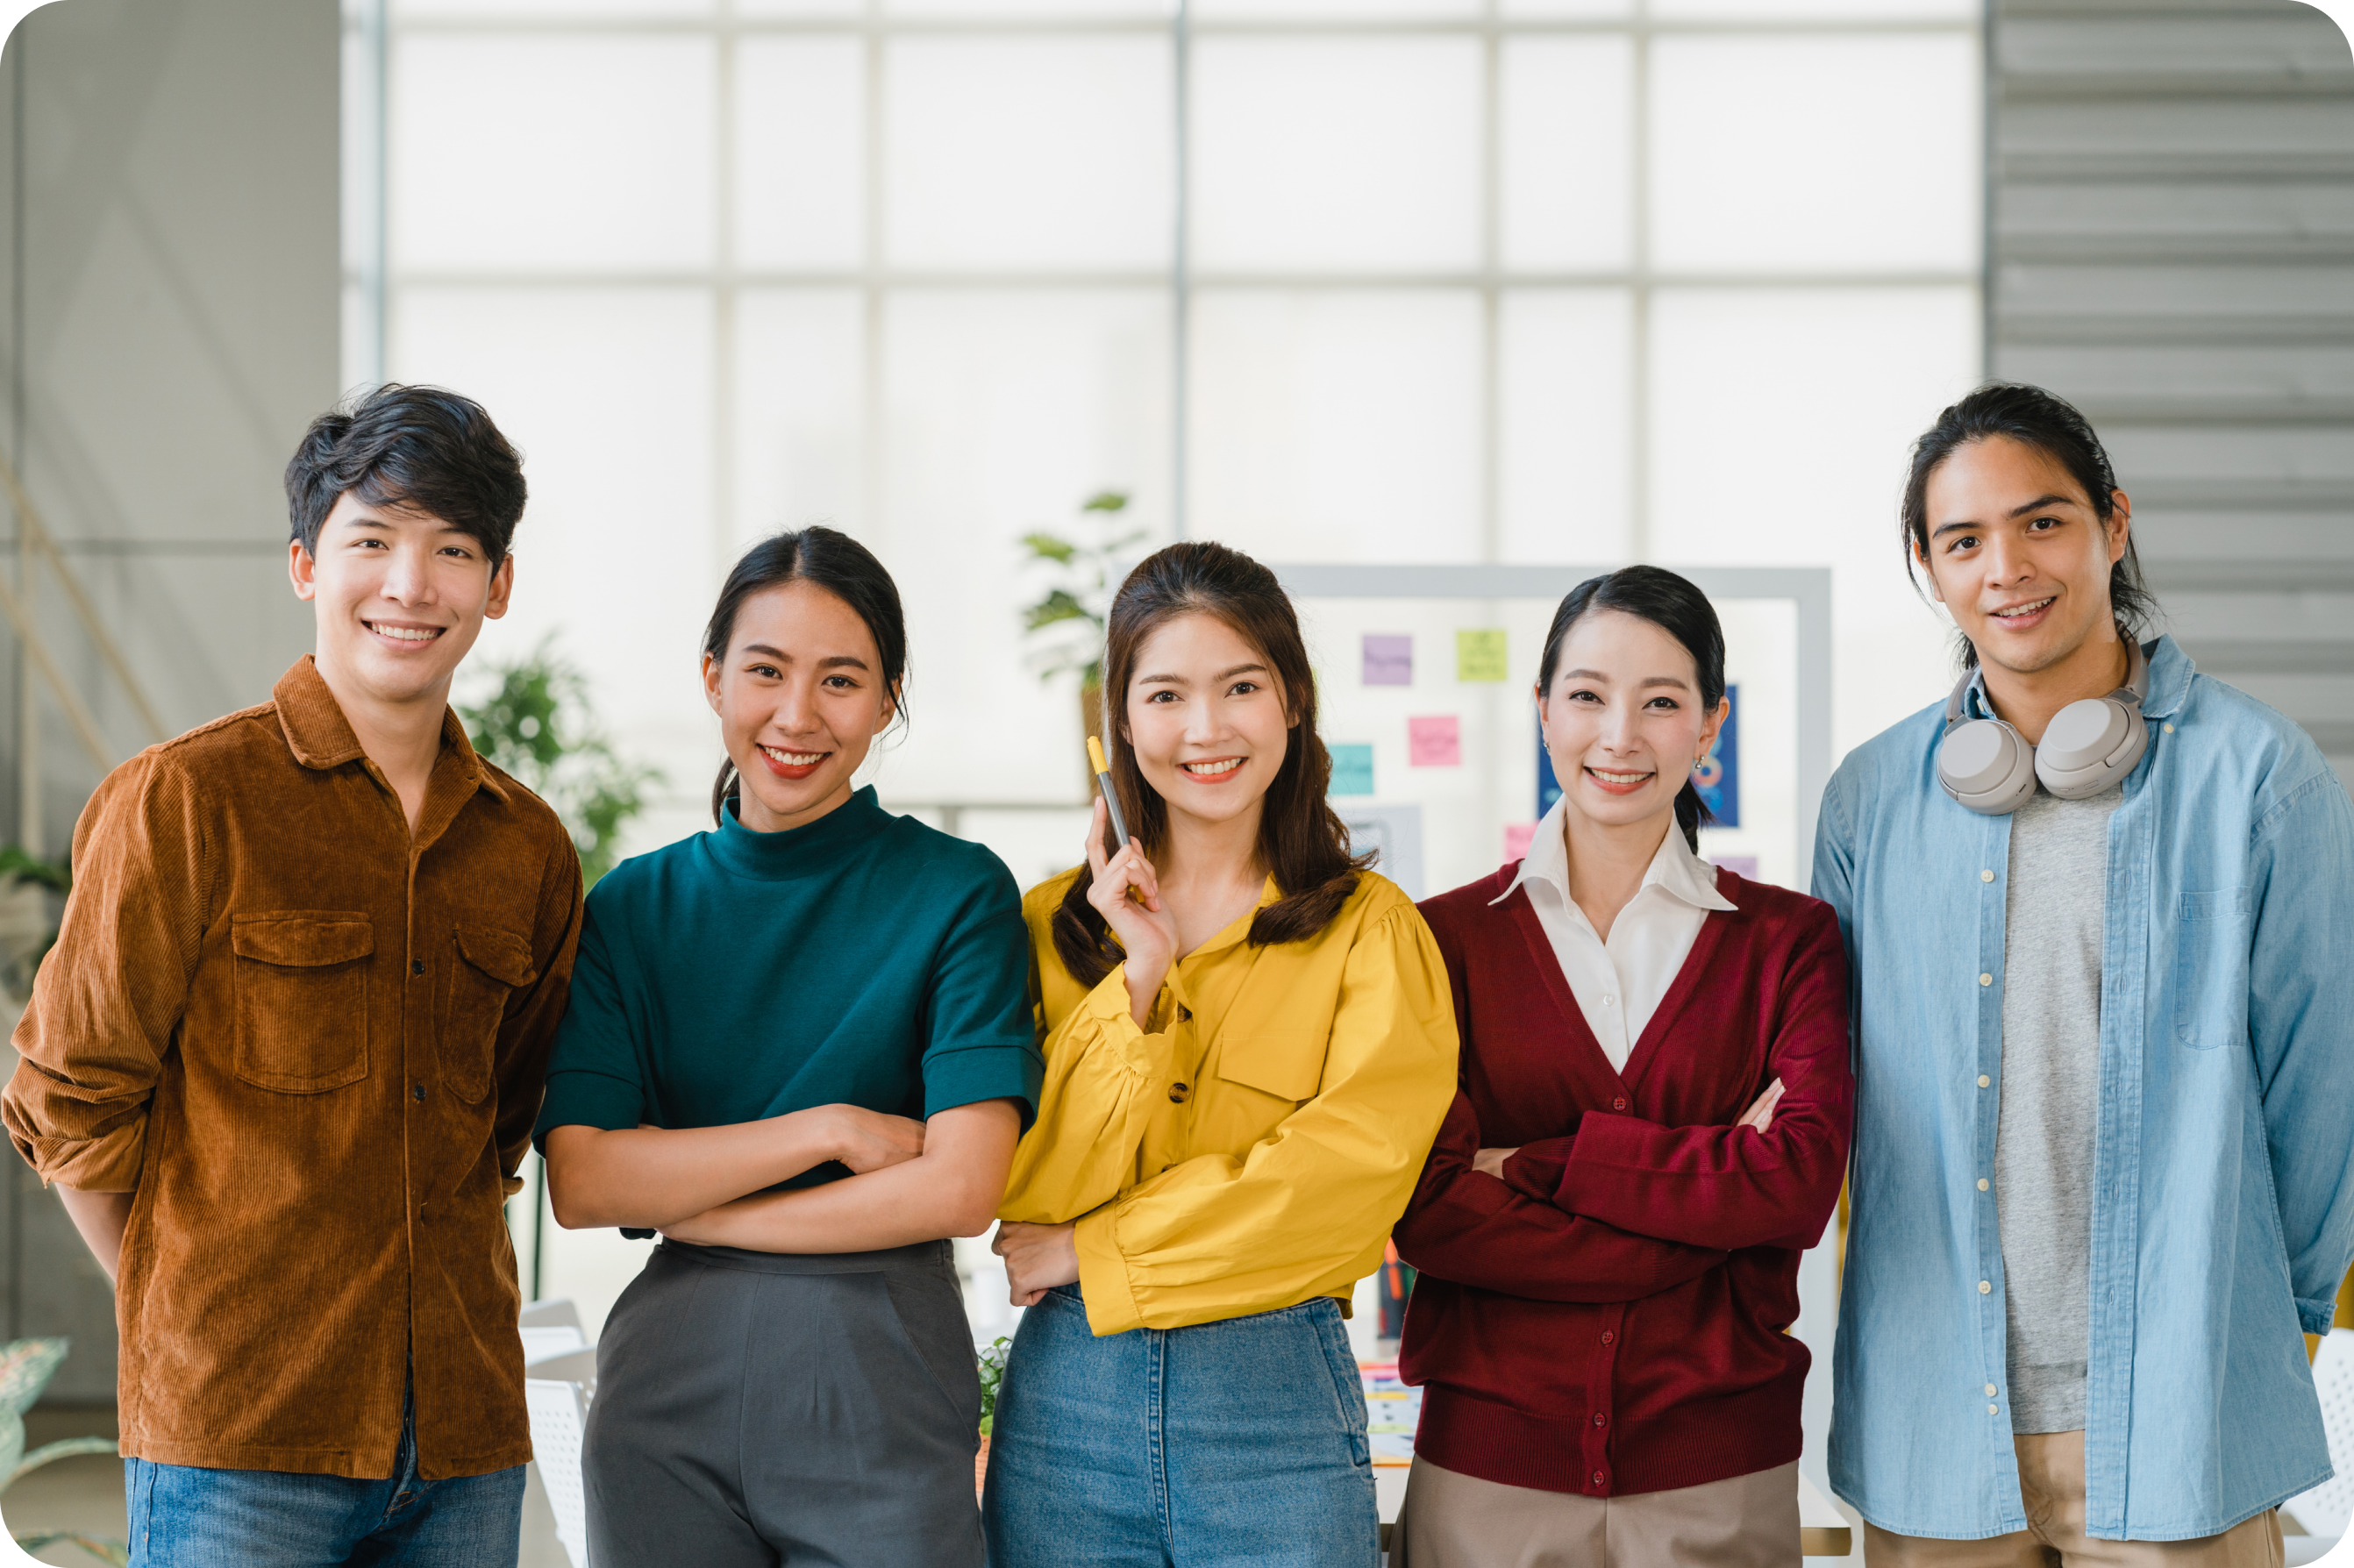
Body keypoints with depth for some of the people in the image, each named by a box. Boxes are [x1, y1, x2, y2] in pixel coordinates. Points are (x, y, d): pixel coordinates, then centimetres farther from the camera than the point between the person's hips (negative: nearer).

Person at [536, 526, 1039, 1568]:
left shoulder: (959, 892, -2)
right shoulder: (633, 908, 6)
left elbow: (959, 1188, -10)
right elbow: (579, 1183, -3)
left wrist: (677, 1196, -7)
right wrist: (831, 1128, -12)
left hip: (879, 1379, -2)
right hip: (668, 1376, 2)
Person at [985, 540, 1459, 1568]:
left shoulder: (1371, 931, 2)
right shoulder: (1052, 927, 9)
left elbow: (1349, 1174, -11)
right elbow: (1027, 1196, -1)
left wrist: (1091, 1250, -8)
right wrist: (1139, 980, -8)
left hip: (1276, 1402, -2)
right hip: (1067, 1399, 2)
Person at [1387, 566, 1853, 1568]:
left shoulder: (1790, 940, 4)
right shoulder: (1446, 939, 2)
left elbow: (1802, 1183, -11)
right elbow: (1428, 1213, -10)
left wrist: (1543, 1163, -13)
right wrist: (1708, 1213, -14)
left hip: (1718, 1479, 1)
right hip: (1488, 1470, 0)